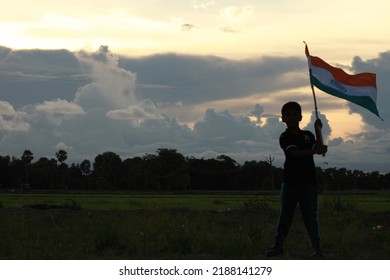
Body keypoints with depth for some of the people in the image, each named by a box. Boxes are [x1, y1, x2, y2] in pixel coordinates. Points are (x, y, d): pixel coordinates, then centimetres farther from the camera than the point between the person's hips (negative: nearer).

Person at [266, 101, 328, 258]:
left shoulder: (308, 135, 12)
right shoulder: (285, 137, 0)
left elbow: (320, 149, -2)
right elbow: (295, 153, -16)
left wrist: (318, 129, -2)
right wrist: (315, 151, -24)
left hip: (308, 182, 2)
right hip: (290, 182, -2)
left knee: (310, 215, 3)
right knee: (285, 215, 2)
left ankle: (316, 246, 7)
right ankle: (278, 245, 7)